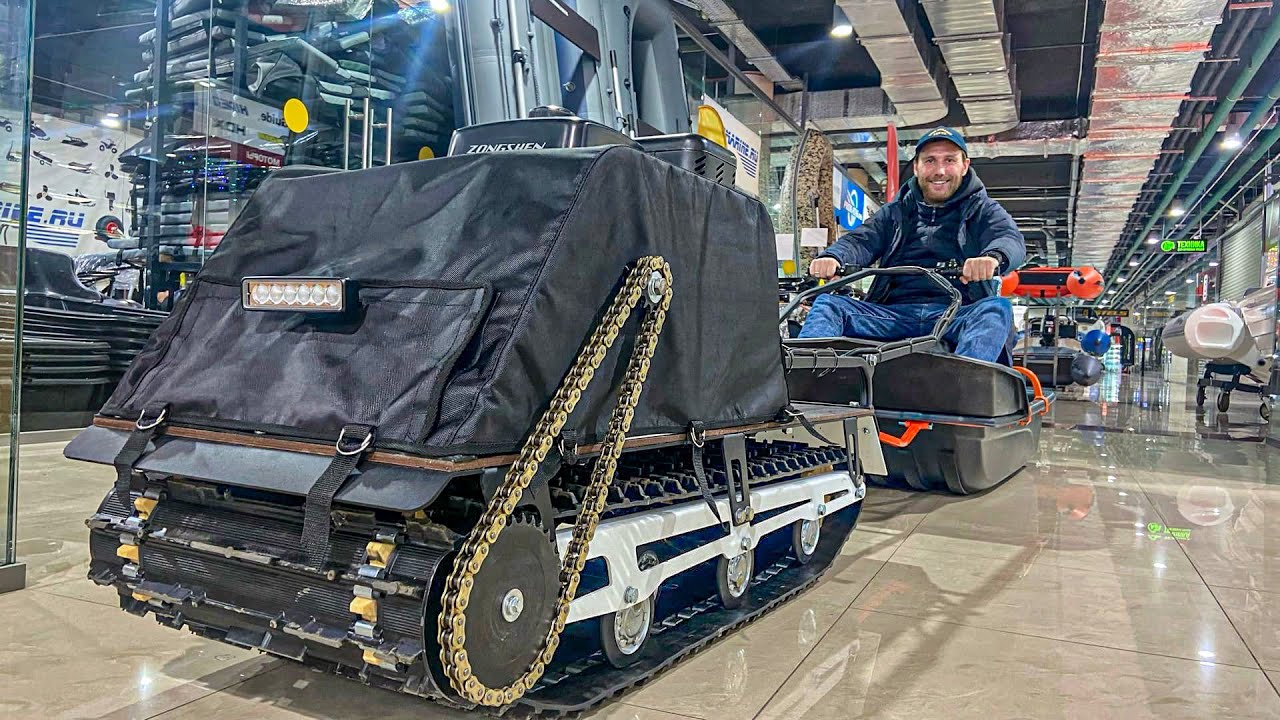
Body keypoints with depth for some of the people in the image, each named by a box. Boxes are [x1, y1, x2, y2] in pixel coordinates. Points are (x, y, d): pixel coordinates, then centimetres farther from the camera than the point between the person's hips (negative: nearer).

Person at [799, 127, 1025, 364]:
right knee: (827, 304, -19)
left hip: (957, 317, -2)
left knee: (998, 307, -34)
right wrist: (833, 257, -19)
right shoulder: (896, 212, 25)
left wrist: (993, 257, -29)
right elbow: (862, 241, 8)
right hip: (895, 314, 2)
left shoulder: (984, 210, 19)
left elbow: (1011, 239, -2)